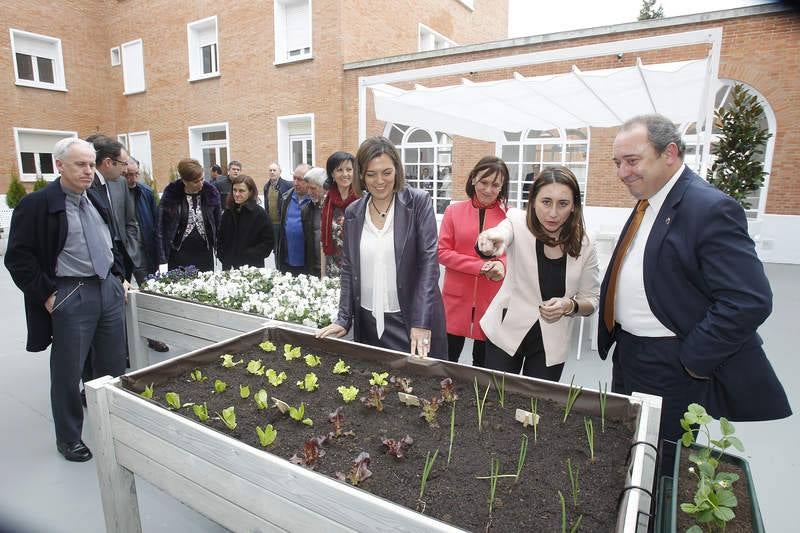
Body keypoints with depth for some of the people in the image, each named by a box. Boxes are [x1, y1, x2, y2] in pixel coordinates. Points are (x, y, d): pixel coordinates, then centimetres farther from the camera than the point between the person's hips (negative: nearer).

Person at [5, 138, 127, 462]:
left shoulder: (97, 203, 11)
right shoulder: (37, 204, -9)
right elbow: (18, 257, -10)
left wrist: (119, 277, 14)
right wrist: (46, 294, -13)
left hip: (108, 290, 6)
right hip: (70, 297, -6)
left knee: (113, 366, 15)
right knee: (68, 373, 7)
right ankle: (68, 438, 26)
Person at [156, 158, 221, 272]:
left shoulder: (211, 192, -4)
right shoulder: (170, 194, -9)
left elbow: (217, 223, 6)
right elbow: (160, 229, -7)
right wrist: (163, 261, -11)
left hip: (205, 253, 2)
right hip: (178, 254, -2)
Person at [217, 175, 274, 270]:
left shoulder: (260, 213, -7)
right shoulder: (227, 213, 9)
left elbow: (268, 242, -9)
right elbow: (221, 239, 17)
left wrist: (249, 257, -15)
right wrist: (223, 257, 2)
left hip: (251, 267, -4)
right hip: (228, 266, 5)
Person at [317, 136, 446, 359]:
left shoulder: (418, 202, -7)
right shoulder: (353, 212, 5)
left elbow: (429, 260, -12)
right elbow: (348, 268, 9)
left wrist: (422, 322, -18)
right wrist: (343, 319, 1)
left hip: (412, 318, -3)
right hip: (368, 322, 3)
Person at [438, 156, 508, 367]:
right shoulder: (454, 210, -1)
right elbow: (442, 252, -4)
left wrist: (501, 264, -21)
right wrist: (480, 266, -16)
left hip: (492, 300, 0)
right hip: (456, 298, 0)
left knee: (483, 362, 16)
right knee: (447, 359, 12)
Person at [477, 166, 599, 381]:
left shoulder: (584, 246, -8)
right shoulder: (519, 223, -14)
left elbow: (591, 301, 0)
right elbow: (503, 232, -37)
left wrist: (570, 306, -21)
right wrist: (491, 239, -61)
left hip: (551, 343, 2)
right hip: (508, 331, -1)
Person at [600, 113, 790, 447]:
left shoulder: (710, 208, -19)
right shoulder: (647, 203, 7)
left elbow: (750, 301, -25)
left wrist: (693, 360, -19)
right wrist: (616, 335, 10)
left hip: (670, 367, -8)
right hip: (627, 354, 8)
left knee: (661, 456, 10)